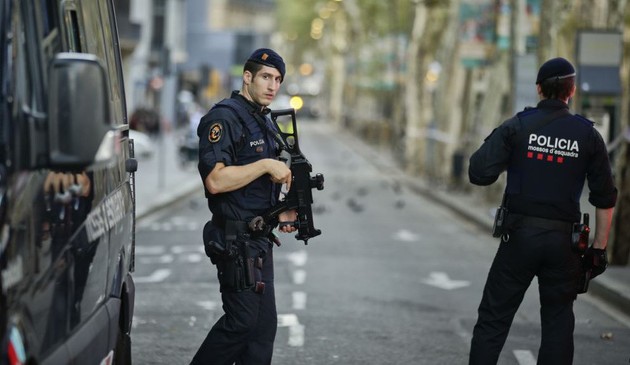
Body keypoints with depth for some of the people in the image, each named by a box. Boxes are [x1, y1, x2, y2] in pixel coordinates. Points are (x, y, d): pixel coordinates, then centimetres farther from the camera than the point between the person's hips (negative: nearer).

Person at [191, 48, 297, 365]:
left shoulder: (266, 123, 17)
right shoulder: (224, 118, -13)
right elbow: (215, 180, -25)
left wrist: (280, 212, 10)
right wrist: (266, 165, -22)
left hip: (260, 240, 9)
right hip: (235, 241, -9)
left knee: (264, 325, 8)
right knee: (242, 321, -9)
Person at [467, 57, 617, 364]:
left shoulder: (517, 126, -4)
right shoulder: (587, 135, 1)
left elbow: (479, 174, -11)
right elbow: (605, 199, 1)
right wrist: (599, 249, 8)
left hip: (520, 235, -1)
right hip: (563, 241, 1)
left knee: (494, 317, 5)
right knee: (557, 322, 10)